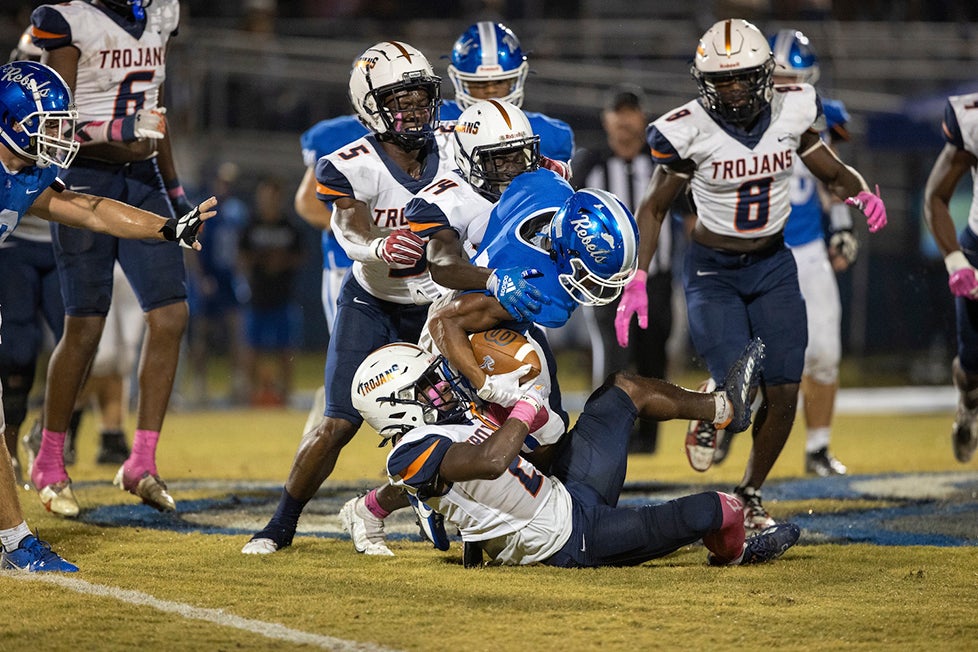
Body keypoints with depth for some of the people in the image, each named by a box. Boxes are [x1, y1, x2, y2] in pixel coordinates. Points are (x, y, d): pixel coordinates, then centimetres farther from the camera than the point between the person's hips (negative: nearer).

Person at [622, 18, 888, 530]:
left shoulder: (792, 112, -8)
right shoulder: (689, 132, -17)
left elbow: (831, 172, 6)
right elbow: (654, 208, -5)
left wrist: (860, 193, -16)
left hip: (773, 267, 3)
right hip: (713, 272, -3)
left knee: (782, 393, -2)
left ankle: (750, 493, 22)